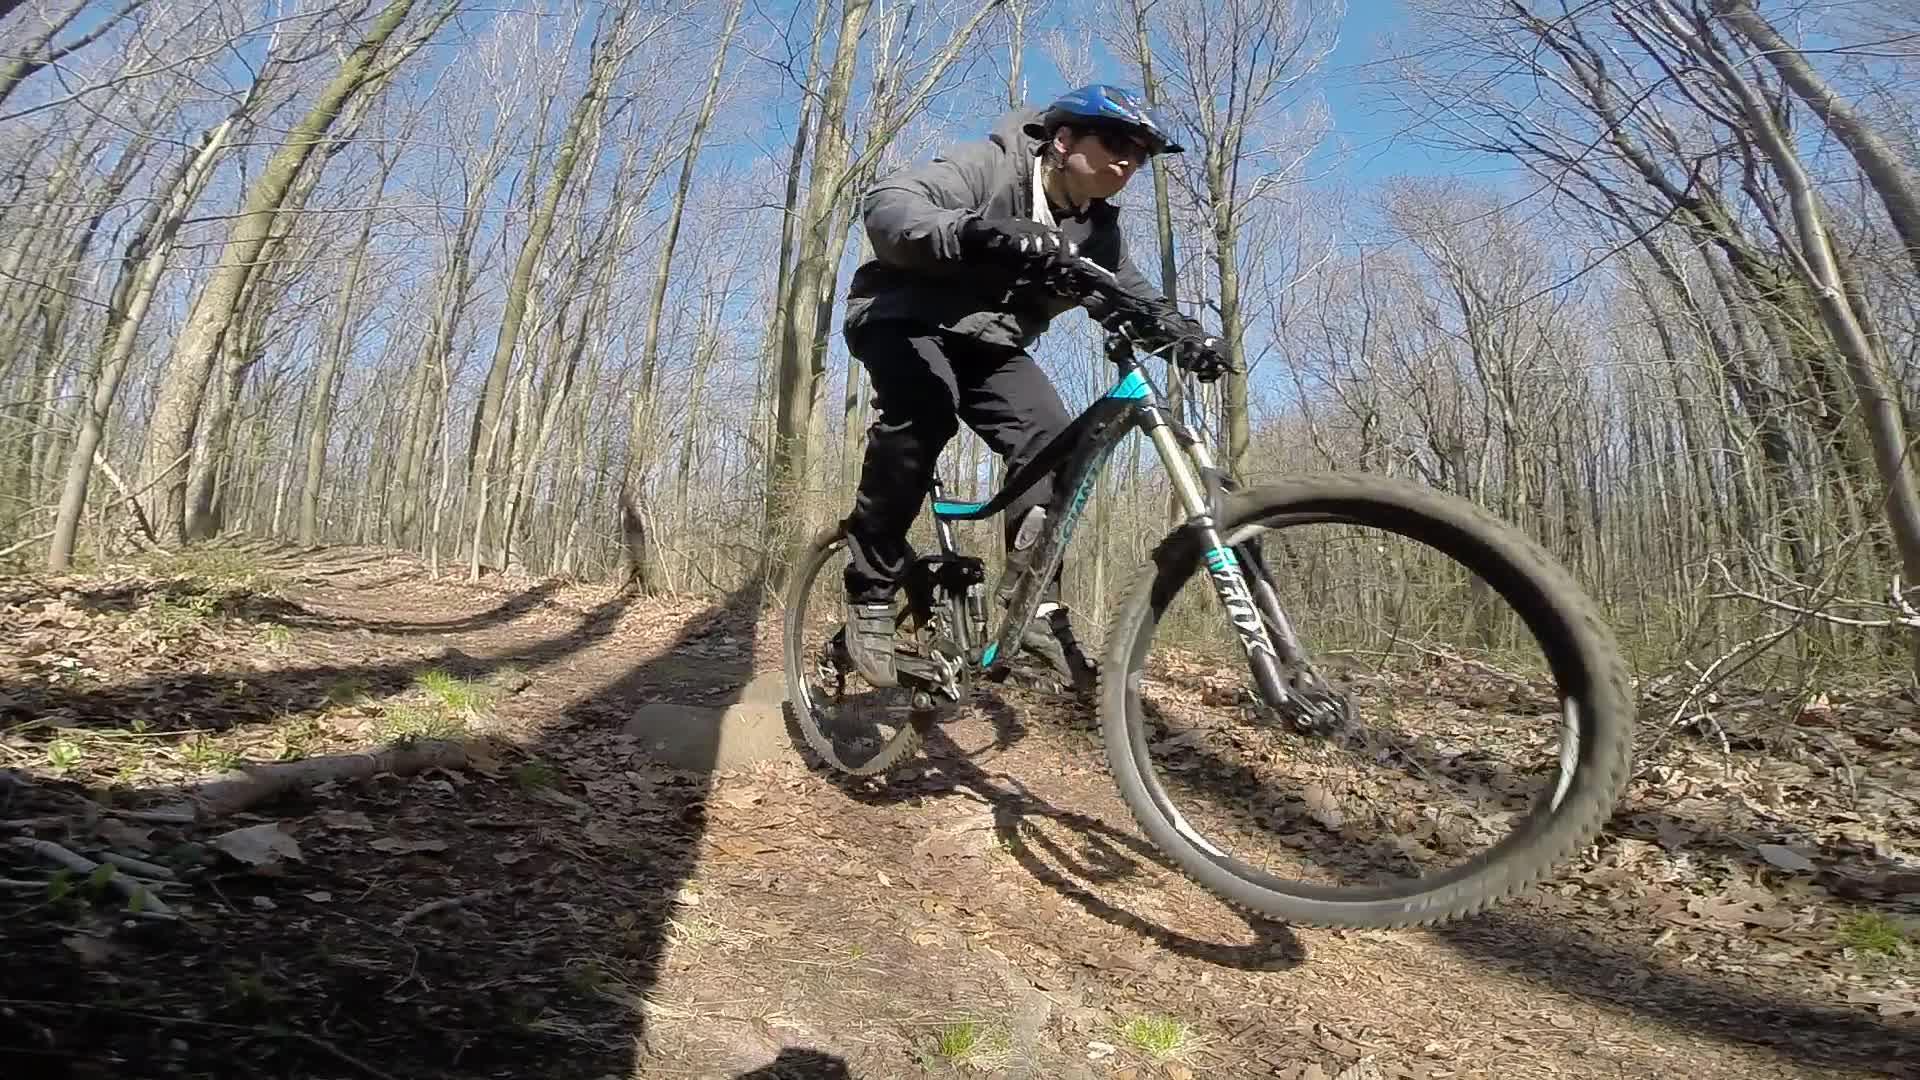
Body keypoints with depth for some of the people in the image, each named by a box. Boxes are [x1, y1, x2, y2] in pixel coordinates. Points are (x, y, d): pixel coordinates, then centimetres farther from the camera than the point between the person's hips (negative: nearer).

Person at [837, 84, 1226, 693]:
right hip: (906, 319, -6)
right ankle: (872, 588, -23)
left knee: (1050, 439, -18)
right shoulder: (989, 166, -17)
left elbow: (1133, 293, 5)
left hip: (986, 342, 6)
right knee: (923, 416, -36)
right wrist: (975, 232, -52)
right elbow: (887, 204, -32)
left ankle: (1034, 600, -11)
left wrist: (1183, 333, -17)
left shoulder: (1097, 228, 4)